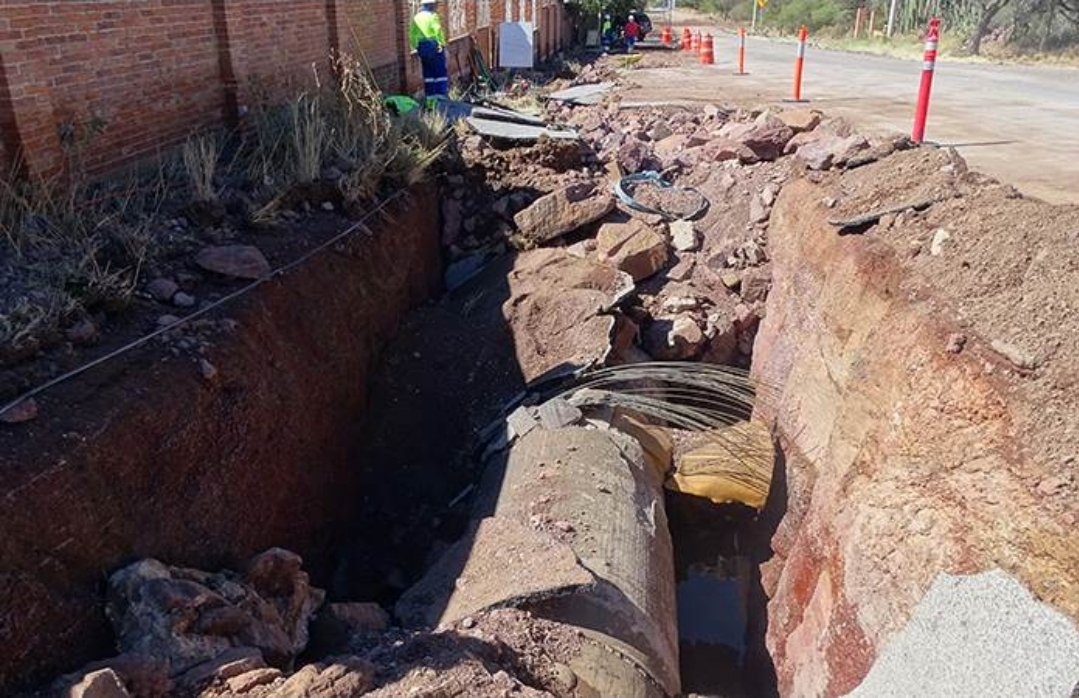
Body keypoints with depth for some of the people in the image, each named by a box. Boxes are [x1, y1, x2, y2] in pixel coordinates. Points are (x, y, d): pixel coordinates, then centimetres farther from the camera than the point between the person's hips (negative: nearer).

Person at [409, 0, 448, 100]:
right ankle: (442, 95, -3)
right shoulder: (432, 16, -8)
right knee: (441, 72, 1)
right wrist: (441, 44, -12)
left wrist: (415, 47, 14)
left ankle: (430, 96, 13)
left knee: (428, 73, 12)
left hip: (422, 48, 6)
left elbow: (412, 35, 10)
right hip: (434, 46, -6)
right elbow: (437, 32, -19)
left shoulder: (416, 18, 12)